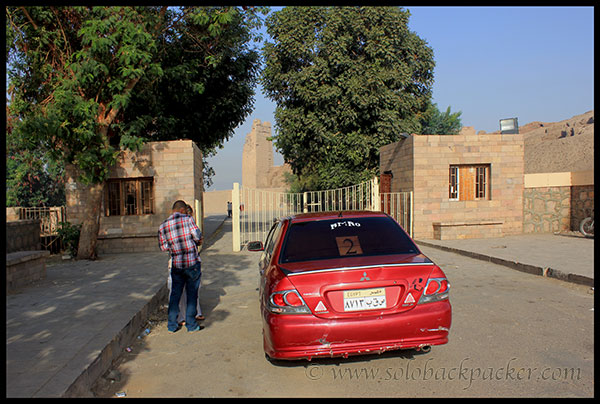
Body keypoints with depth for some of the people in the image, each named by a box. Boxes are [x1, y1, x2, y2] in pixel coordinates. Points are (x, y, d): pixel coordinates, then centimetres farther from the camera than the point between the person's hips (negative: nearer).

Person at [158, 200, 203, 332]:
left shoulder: (163, 226, 3)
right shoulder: (188, 219, -8)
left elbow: (163, 247, 6)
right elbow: (198, 236, -12)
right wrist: (196, 241, 10)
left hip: (176, 264, 3)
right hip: (192, 263, -3)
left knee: (175, 294, 15)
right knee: (192, 294, 8)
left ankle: (172, 325, 20)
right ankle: (191, 324, 14)